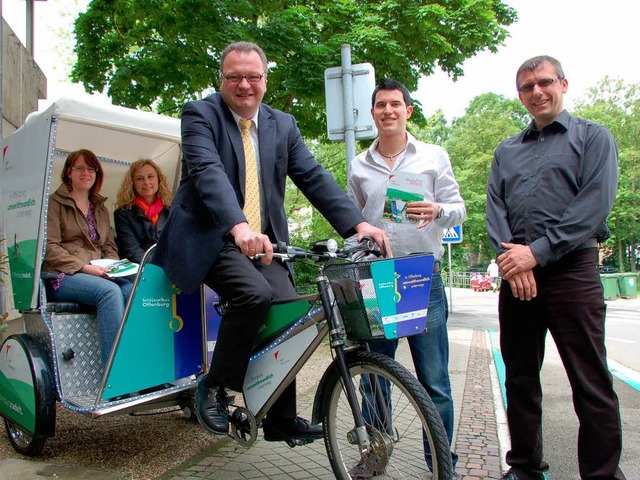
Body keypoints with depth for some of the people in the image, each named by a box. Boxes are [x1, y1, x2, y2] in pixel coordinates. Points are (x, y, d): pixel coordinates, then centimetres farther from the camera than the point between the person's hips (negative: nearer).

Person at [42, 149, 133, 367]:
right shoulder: (54, 203, 6)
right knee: (109, 290, -35)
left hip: (97, 274, 5)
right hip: (61, 276, -5)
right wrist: (84, 267, -18)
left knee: (132, 290, -28)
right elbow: (49, 247, -6)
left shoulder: (101, 208, 24)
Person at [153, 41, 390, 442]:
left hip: (263, 243, 5)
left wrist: (357, 222, -10)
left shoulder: (283, 125, 12)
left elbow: (314, 176, 4)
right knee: (255, 294, -29)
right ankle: (214, 388, -5)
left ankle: (281, 419, 8)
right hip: (210, 238, -5)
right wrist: (239, 228, -39)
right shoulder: (200, 115, -3)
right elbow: (208, 171, -21)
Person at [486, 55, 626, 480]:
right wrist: (510, 257, -10)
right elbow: (494, 208, 8)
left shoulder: (593, 137, 7)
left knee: (591, 384, -3)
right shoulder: (506, 151, 20)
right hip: (516, 273, 5)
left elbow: (596, 202, -7)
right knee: (520, 378, 11)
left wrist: (538, 251, -15)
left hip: (571, 267, -4)